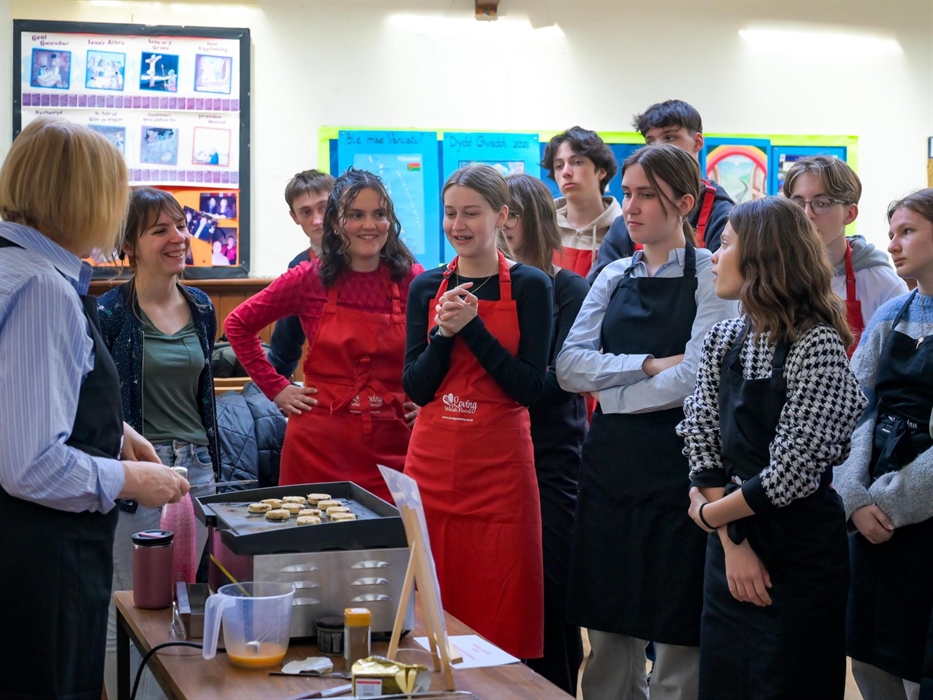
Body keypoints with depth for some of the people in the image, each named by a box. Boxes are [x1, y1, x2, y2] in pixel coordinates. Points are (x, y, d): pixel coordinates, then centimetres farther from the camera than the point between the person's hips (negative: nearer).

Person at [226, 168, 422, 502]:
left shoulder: (413, 281, 1)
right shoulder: (310, 278, 0)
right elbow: (238, 324, 10)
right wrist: (277, 388, 4)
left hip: (391, 447, 1)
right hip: (321, 446, 0)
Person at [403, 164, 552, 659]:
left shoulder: (530, 286, -1)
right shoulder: (426, 287, 8)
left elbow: (531, 388, -8)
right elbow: (416, 387, 4)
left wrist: (473, 327, -15)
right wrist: (444, 333, -12)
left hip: (499, 463, -3)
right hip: (432, 458, 3)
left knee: (498, 612, 2)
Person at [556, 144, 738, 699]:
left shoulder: (711, 276, -4)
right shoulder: (615, 277, 11)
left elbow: (698, 377, -16)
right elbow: (569, 366, 0)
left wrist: (609, 388, -6)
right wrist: (649, 366, -12)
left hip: (677, 461, -5)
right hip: (610, 463, 5)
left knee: (678, 636, 2)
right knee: (609, 633, 10)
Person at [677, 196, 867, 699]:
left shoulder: (817, 344, -15)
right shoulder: (723, 340, 5)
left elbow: (793, 472, -19)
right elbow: (701, 441, 1)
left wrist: (710, 514, -7)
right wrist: (732, 542, -10)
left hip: (799, 549, -6)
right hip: (730, 541, 6)